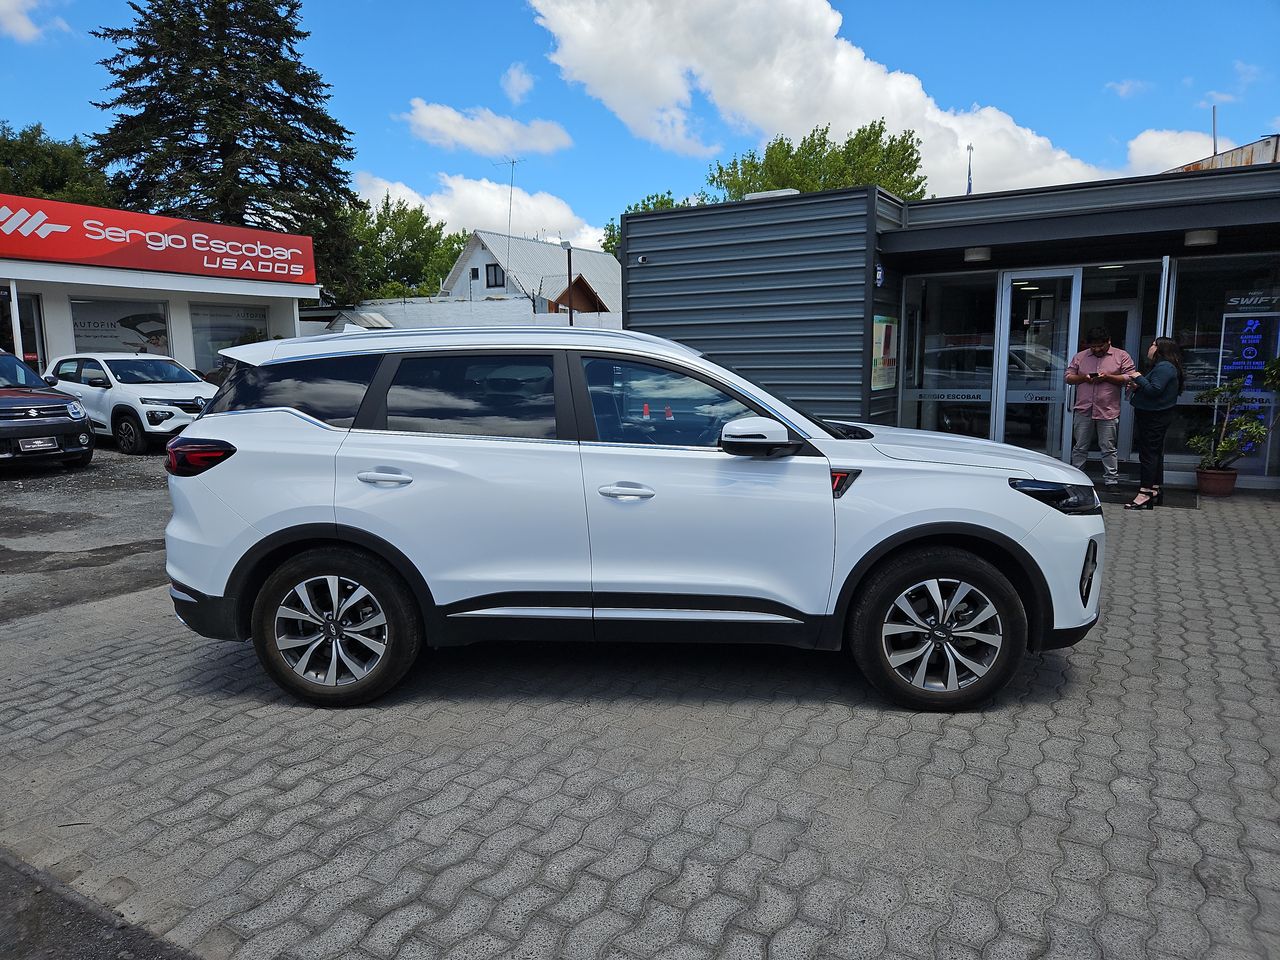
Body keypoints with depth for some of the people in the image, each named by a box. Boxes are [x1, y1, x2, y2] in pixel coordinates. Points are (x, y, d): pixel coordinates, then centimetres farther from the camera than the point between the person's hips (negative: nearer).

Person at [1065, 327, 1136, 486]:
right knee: (1080, 447, 8)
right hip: (1083, 409, 2)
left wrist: (1107, 377, -14)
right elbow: (1068, 377, 10)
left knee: (1108, 449, 3)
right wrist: (1083, 378, -9)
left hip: (1108, 411, -2)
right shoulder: (1080, 356, 11)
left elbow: (1129, 378, -3)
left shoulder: (1121, 356, 4)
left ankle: (1111, 479, 10)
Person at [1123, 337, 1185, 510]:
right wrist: (1137, 387, 3)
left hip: (1154, 417, -11)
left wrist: (1139, 378, -15)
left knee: (1148, 453, -11)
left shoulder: (1164, 367, -16)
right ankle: (1155, 490, 24)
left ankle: (1145, 494, -12)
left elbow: (1154, 390, -26)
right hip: (1153, 415, 11)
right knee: (1155, 452, 15)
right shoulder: (1160, 366, 18)